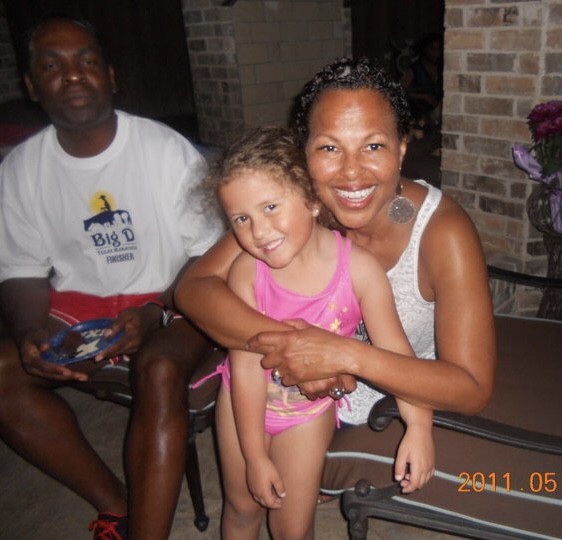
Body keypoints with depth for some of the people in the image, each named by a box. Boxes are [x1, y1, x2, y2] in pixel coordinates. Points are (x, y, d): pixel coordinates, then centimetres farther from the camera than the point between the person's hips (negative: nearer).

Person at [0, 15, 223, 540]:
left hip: (167, 301, -3)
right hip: (75, 307, 4)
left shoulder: (168, 150, -10)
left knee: (159, 369, -33)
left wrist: (155, 314, -24)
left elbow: (207, 258, -8)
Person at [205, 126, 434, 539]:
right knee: (242, 506, 21)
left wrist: (419, 425, -28)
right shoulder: (246, 271, -25)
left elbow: (394, 350, -19)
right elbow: (247, 367, -22)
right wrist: (255, 455, -17)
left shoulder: (358, 267, -26)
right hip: (242, 401, 1)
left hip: (309, 410, 0)